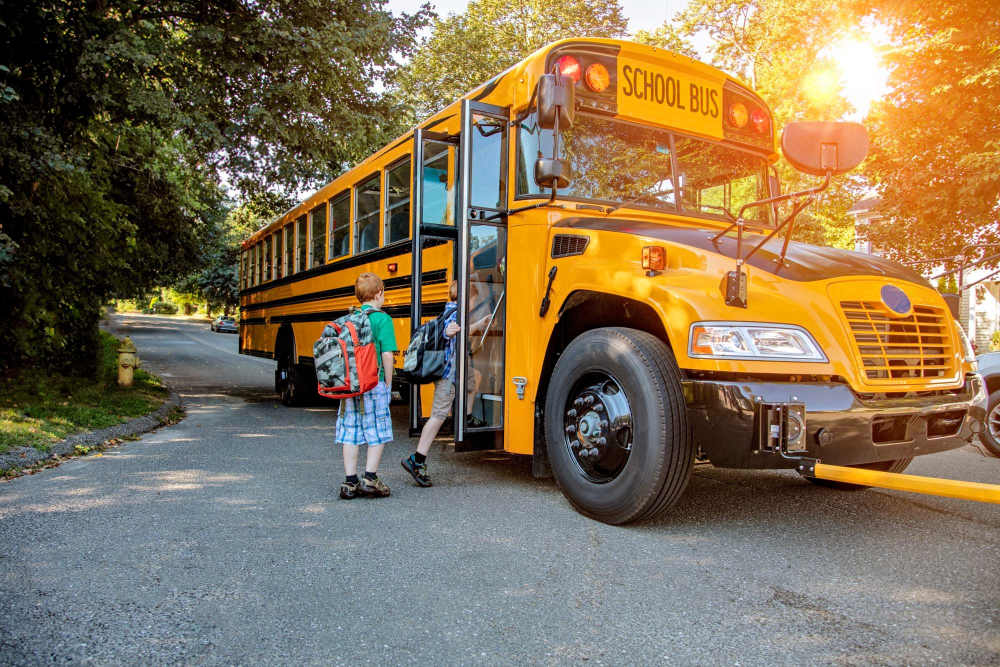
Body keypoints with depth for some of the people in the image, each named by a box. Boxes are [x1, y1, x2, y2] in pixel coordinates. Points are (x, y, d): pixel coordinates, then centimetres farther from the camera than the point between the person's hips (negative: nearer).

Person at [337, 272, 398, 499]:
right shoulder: (382, 319, -7)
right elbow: (387, 354, -12)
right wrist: (388, 384, -3)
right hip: (373, 383, -5)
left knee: (350, 432, 9)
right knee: (378, 433, 6)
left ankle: (350, 482, 13)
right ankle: (370, 479, 4)